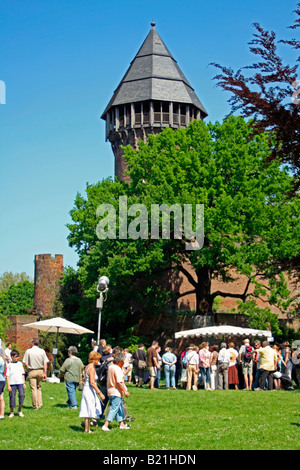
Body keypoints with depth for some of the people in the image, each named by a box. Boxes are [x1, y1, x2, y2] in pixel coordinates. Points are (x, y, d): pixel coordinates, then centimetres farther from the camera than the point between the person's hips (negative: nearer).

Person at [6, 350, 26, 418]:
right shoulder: (9, 365, 1)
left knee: (22, 395, -11)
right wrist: (8, 385, -5)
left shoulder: (20, 364, 11)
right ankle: (12, 412, 14)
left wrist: (24, 383, 10)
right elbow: (7, 376, 0)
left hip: (20, 383, 2)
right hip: (12, 383, -2)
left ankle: (19, 410, 7)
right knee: (12, 397, 0)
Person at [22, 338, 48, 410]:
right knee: (39, 388, 16)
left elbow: (25, 363, -8)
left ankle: (35, 406, 2)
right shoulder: (42, 351, 0)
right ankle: (40, 404, 12)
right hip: (40, 371, 3)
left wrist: (28, 369, 7)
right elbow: (45, 363, -2)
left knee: (33, 389, 1)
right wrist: (44, 373, 2)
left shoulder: (28, 351, -7)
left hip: (32, 371, -3)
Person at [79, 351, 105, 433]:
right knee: (89, 411, -2)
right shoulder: (91, 368, -18)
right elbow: (92, 383, -25)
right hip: (89, 391, -9)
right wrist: (100, 393, -25)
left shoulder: (87, 367, 10)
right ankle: (87, 430, 4)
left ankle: (86, 428, 18)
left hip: (86, 389, 9)